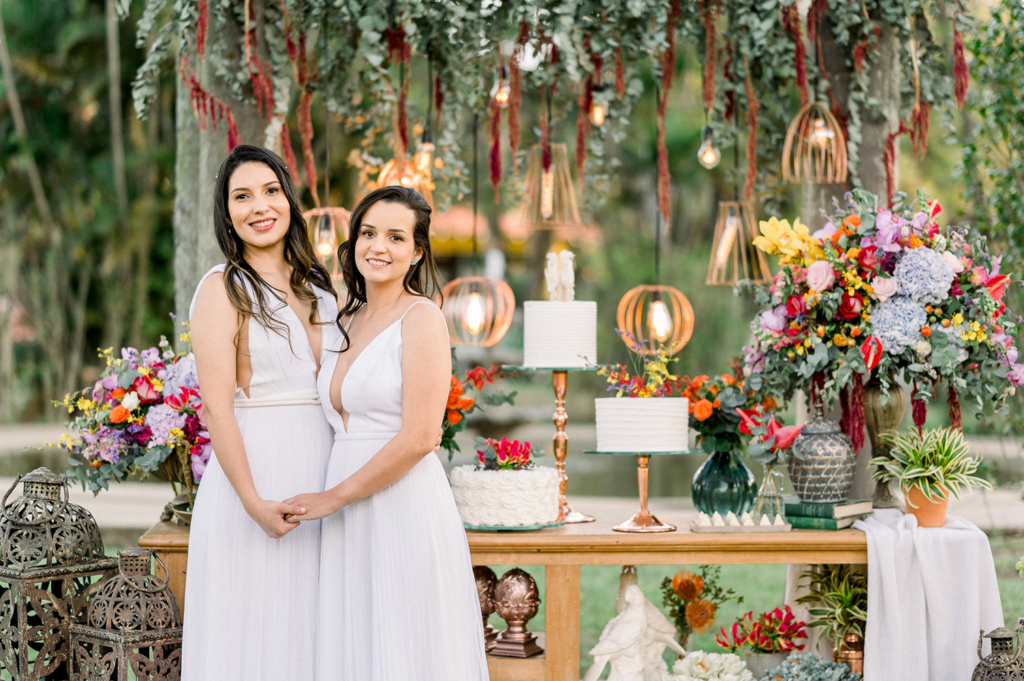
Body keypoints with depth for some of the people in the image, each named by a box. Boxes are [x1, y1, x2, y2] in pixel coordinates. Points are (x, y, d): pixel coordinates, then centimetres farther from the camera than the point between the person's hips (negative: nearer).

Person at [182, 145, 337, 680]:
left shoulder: (319, 286, 13)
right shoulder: (223, 289, -6)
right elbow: (217, 408, -13)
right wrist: (254, 502, -20)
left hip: (320, 478, 6)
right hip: (254, 475, -6)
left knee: (307, 632, 10)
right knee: (251, 637, 0)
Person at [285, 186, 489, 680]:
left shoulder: (421, 318, -8)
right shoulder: (348, 321, 14)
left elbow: (418, 439, -16)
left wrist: (333, 497, -11)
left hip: (404, 508, -7)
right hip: (350, 523, 7)